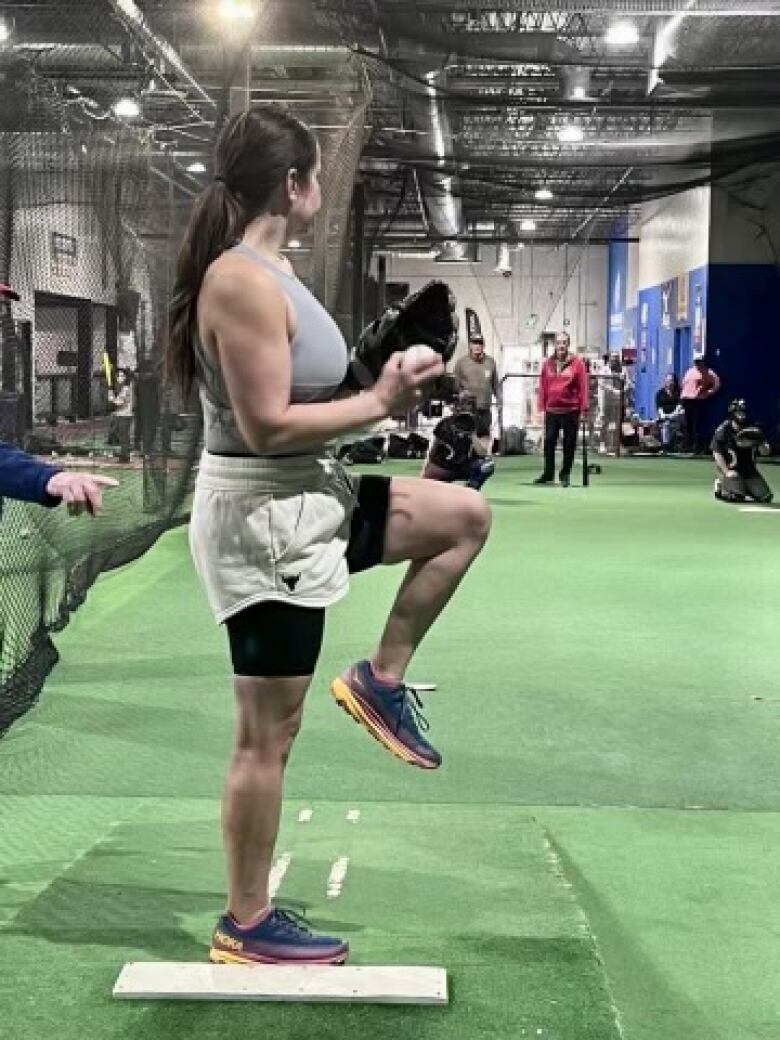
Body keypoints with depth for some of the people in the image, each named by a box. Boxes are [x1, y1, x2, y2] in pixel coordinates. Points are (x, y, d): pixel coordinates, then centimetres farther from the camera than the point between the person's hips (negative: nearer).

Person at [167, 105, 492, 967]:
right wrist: (379, 403, -16)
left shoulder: (264, 270, 10)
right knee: (267, 736, 0)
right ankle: (245, 927, 14)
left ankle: (380, 679, 17)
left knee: (465, 516, 14)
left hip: (301, 499, 10)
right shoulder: (242, 282, -21)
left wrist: (377, 391, 5)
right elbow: (267, 425, -26)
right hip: (261, 517, -10)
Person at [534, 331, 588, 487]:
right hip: (551, 410, 3)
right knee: (549, 442, 6)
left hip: (571, 410, -3)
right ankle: (548, 474, 16)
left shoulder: (577, 363, -2)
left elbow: (583, 387, -5)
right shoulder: (548, 364, 8)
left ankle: (565, 474, 13)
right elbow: (543, 387, 8)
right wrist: (542, 408, 4)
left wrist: (584, 409, -9)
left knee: (569, 444, 3)